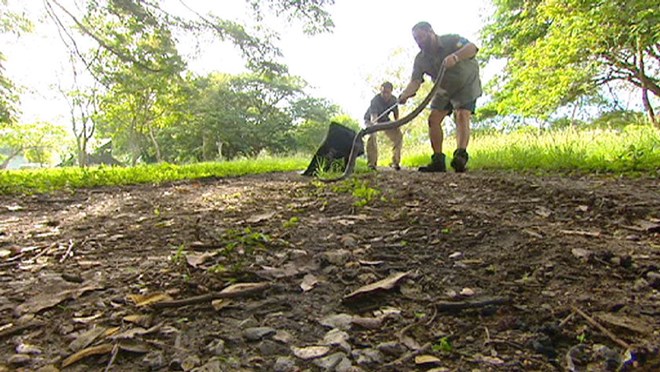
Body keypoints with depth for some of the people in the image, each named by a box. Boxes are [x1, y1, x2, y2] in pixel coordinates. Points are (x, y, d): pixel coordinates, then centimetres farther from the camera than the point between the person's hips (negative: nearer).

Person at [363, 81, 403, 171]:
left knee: (398, 136, -8)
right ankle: (371, 163, -28)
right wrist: (373, 123, -73)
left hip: (384, 120, 5)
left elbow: (396, 112, 4)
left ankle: (395, 162, 3)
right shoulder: (375, 100, -35)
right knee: (372, 135, -34)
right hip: (370, 120, -5)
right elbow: (373, 116, -51)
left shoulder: (393, 99, -17)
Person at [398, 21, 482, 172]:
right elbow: (415, 81, -19)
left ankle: (461, 157, -38)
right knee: (433, 119, -9)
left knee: (462, 116, -25)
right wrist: (405, 94, -41)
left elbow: (472, 48, -39)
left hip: (467, 84, -5)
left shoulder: (451, 40, -22)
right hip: (445, 90, 5)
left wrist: (455, 57, -59)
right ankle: (438, 161, -8)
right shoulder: (420, 59, -8)